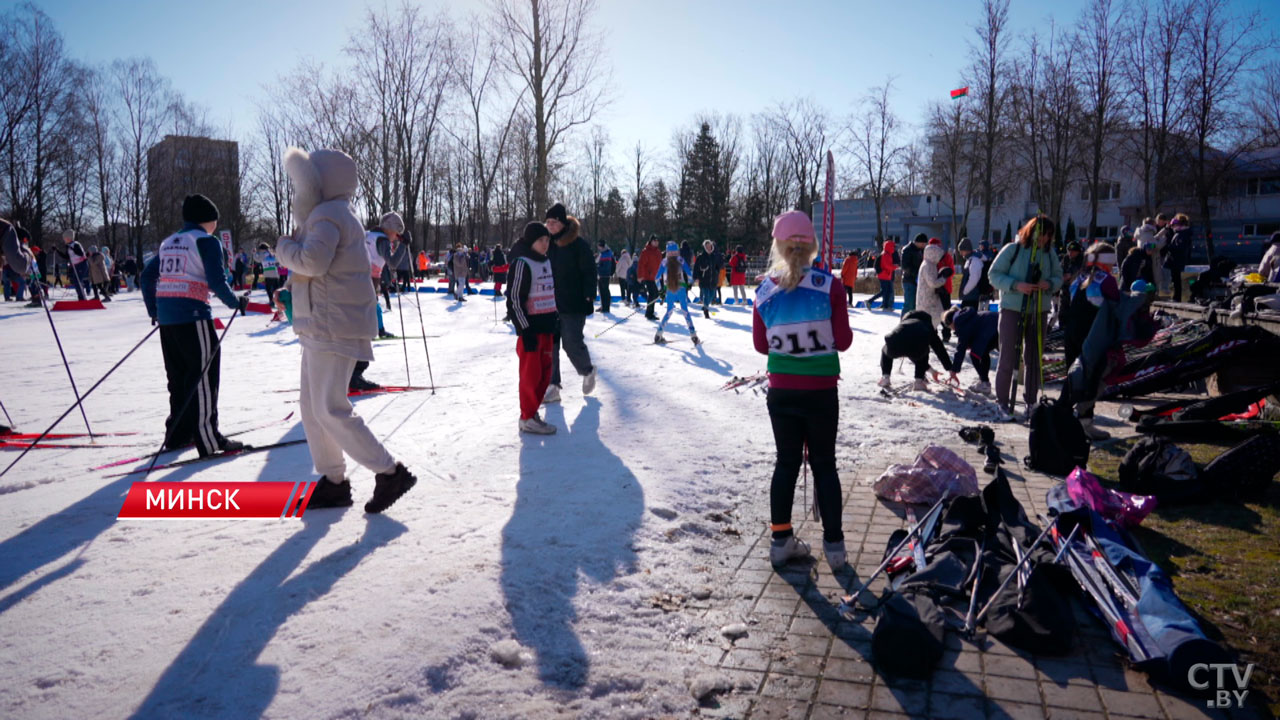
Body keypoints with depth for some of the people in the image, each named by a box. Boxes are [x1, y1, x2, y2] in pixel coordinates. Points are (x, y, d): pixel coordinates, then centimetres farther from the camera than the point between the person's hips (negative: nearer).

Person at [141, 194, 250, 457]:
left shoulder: (168, 242, 18)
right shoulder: (207, 241, -4)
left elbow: (147, 276, 18)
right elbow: (216, 282, -13)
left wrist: (154, 311, 24)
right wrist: (236, 302, 1)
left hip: (166, 316, 8)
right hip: (193, 315, -8)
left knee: (178, 375, 16)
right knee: (204, 375, -4)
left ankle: (178, 433, 22)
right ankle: (208, 439, -5)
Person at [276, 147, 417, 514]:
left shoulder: (327, 214, -13)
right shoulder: (333, 214, 20)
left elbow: (312, 260, -28)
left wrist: (285, 246, -11)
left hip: (333, 326, -11)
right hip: (324, 326, 11)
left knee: (331, 409, -10)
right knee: (312, 406, 13)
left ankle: (390, 472, -5)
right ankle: (333, 480, 20)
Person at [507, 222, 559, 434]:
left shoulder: (546, 261, 13)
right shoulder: (522, 263, -13)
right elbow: (514, 300, -16)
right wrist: (525, 331, -19)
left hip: (546, 327, 8)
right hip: (530, 328, -8)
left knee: (545, 373, 11)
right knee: (531, 374, -3)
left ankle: (532, 412, 22)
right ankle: (527, 419, 6)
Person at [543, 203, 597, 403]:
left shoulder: (578, 244, -7)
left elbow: (589, 272, -7)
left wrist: (589, 296, -16)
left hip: (573, 304, -5)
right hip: (549, 304, 5)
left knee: (572, 343, -4)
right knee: (549, 345, 3)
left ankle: (588, 371, 25)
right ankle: (552, 386, 10)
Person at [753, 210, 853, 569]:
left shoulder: (765, 290, -6)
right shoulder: (830, 285, -14)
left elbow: (760, 344, 2)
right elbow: (842, 341, -8)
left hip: (780, 391, 2)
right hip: (821, 391, -2)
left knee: (786, 462, 15)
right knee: (824, 464, 13)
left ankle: (781, 540, 21)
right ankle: (833, 543, 18)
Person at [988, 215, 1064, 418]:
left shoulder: (1049, 253, 7)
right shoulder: (1012, 249, -6)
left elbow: (1058, 277, 13)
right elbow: (994, 274, -7)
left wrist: (1049, 284, -11)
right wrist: (1016, 285, -21)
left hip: (1039, 311, 5)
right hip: (1012, 309, -4)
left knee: (1035, 357, 10)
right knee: (1008, 356, -3)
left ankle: (1031, 399, 21)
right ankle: (1003, 400, 7)